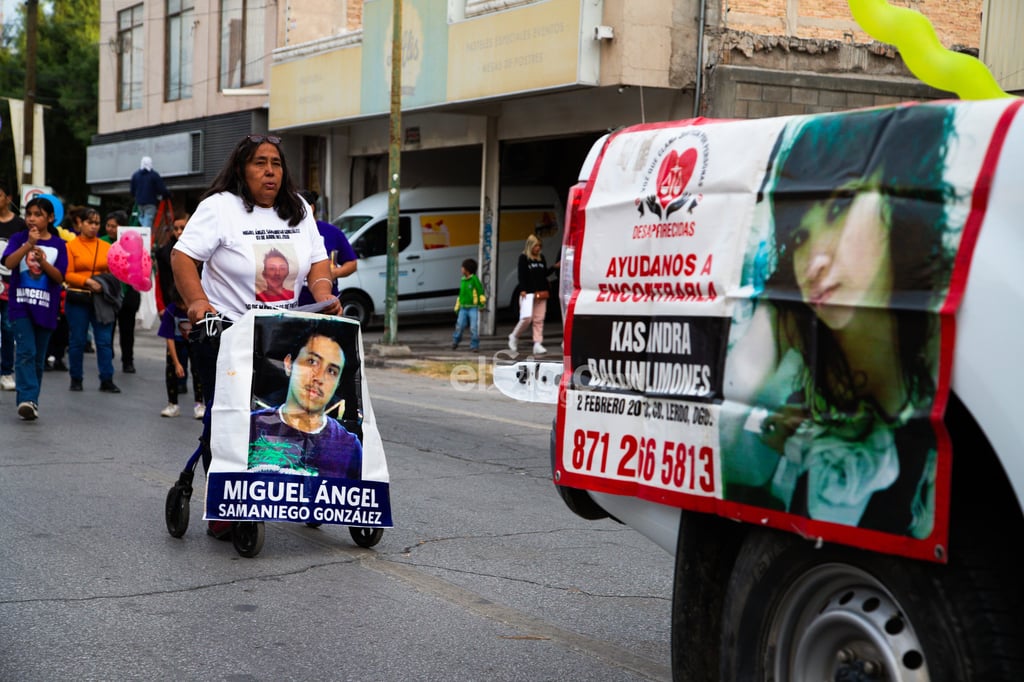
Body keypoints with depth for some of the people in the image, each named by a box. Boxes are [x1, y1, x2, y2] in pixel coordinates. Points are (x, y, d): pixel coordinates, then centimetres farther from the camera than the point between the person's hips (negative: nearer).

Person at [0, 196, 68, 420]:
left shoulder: (58, 244, 4)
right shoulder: (19, 238, 3)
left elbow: (60, 277, -3)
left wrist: (42, 260, -19)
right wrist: (29, 244, -24)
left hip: (45, 307, 2)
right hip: (20, 304, -2)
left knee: (38, 357, 8)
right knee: (26, 351, -15)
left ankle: (30, 401, 17)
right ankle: (28, 399, -21)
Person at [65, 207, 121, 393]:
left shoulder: (106, 247, 10)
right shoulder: (71, 246, 1)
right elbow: (67, 274, -6)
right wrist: (87, 281, -17)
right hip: (78, 299, -2)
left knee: (105, 341, -2)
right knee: (77, 341, 4)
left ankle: (107, 381, 2)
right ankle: (76, 379, 15)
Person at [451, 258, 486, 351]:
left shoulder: (474, 279, -8)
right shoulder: (463, 280, 11)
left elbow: (480, 291, -6)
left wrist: (482, 304, -7)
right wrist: (457, 306, 15)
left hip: (473, 308, -5)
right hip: (463, 308, 5)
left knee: (474, 328, -5)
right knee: (459, 326, -1)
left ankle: (474, 346, 4)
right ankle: (455, 341, 18)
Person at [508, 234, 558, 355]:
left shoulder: (541, 258, 14)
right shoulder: (523, 258, -3)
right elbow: (521, 275, -8)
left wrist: (554, 267, 3)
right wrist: (522, 290, -17)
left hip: (541, 293, 5)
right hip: (529, 293, -5)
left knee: (539, 320, 1)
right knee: (527, 318, -7)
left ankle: (537, 344, 1)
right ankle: (514, 336, 16)